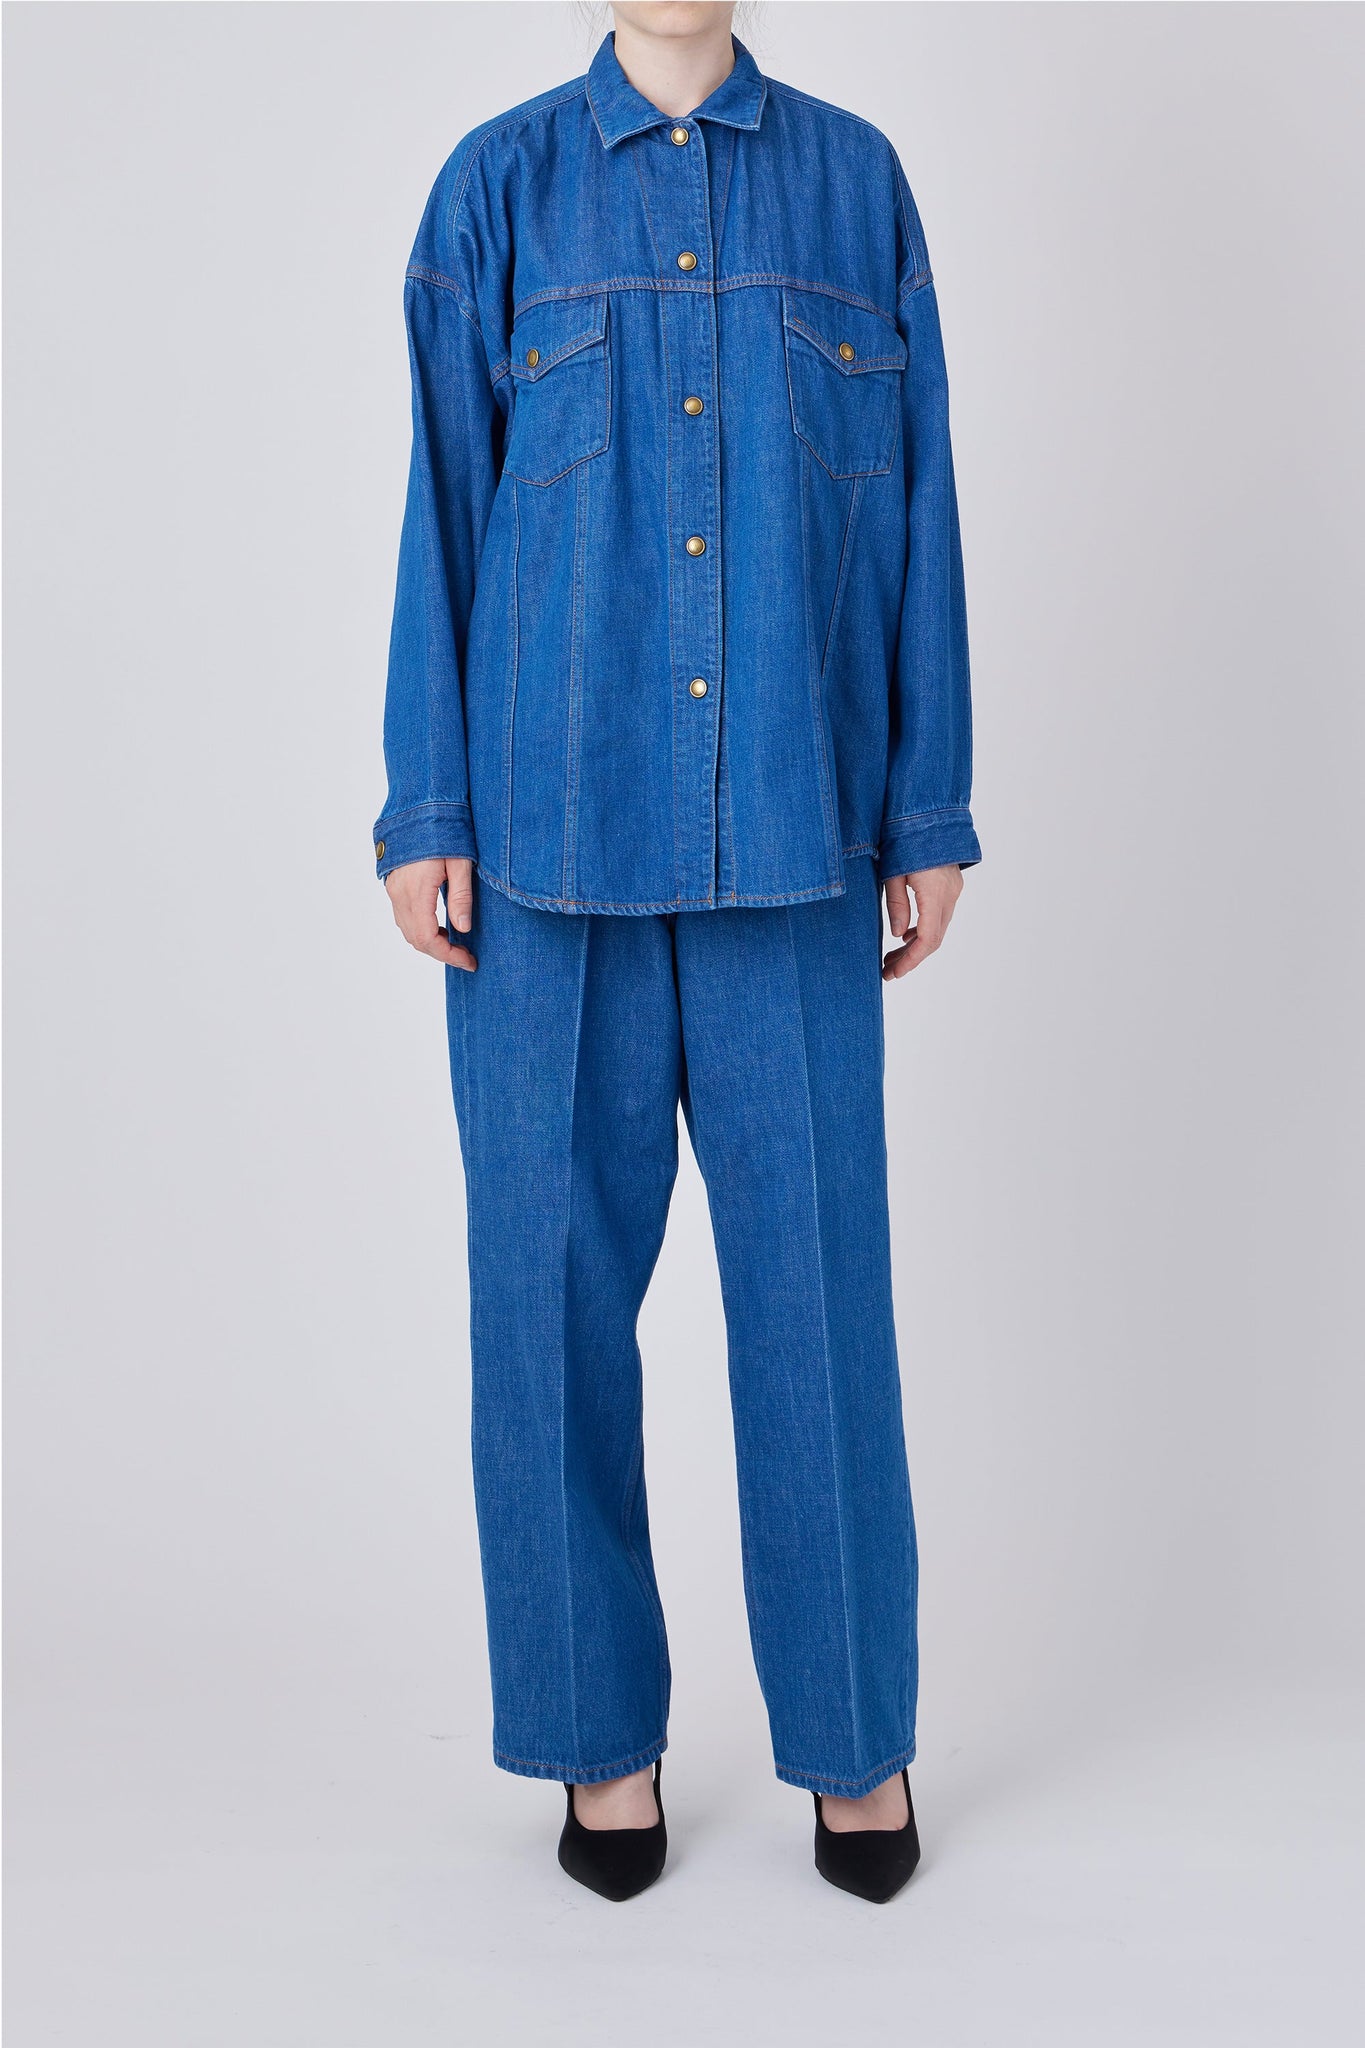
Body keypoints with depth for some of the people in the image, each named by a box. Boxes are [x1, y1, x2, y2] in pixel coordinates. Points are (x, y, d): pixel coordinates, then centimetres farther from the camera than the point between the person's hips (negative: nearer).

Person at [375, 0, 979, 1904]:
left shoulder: (854, 181, 10)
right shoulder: (501, 188, 8)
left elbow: (915, 512, 8)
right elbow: (444, 507, 5)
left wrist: (929, 816, 4)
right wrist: (425, 814, 0)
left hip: (792, 837, 0)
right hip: (553, 832, 0)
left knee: (815, 1280, 3)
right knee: (555, 1280, 4)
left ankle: (857, 1733, 21)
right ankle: (602, 1731, 22)